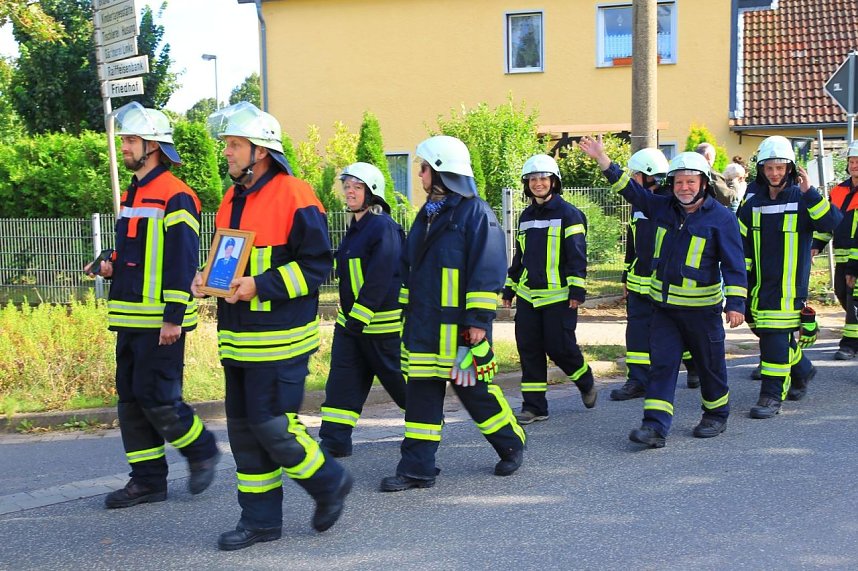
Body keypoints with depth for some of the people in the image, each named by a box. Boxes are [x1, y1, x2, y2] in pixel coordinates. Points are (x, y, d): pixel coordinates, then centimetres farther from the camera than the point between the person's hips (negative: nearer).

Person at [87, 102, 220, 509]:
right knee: (130, 398, 9)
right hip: (130, 318, 9)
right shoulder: (130, 196, 17)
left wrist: (173, 318, -20)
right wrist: (112, 267, 5)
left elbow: (182, 261, -17)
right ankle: (147, 480, 17)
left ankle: (202, 450, 14)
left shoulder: (176, 197, -12)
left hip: (159, 321, -9)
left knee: (156, 397, -8)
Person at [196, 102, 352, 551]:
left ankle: (330, 484, 16)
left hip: (278, 340, -8)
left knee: (272, 426, -9)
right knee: (244, 428, 10)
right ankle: (260, 519, 21)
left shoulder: (295, 197, -12)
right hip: (238, 340, 9)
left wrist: (260, 286, -21)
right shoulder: (233, 200, 14)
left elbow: (316, 264, -15)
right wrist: (209, 278, 4)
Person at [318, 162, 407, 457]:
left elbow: (379, 279, -22)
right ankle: (334, 440, 5)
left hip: (382, 320, -9)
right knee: (342, 377, 3)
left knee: (397, 375, 5)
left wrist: (359, 317, -22)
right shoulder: (356, 228, 14)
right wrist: (349, 316, 18)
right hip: (351, 319, 9)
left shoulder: (384, 227, -16)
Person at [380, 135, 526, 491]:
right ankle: (417, 468, 8)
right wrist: (407, 310, 20)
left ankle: (511, 445, 26)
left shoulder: (475, 213, -10)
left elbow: (488, 270, -15)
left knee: (475, 391, 3)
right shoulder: (426, 215, 15)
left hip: (458, 326, -7)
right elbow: (410, 268, 22)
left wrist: (479, 319, -18)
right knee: (421, 394, 4)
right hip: (423, 326, 7)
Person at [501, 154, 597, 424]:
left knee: (560, 347, -4)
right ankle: (533, 406, 8)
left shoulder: (568, 214, -6)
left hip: (558, 295, -6)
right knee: (529, 349, 2)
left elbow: (577, 255, -10)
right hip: (528, 295, 6)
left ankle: (586, 383, 26)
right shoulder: (526, 216, 15)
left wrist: (577, 290, -16)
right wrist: (509, 288, 20)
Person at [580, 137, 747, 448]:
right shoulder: (662, 208, 6)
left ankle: (717, 416, 31)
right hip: (664, 306, 4)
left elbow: (734, 264, -10)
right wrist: (603, 159, 6)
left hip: (702, 308, -4)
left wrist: (736, 303, -18)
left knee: (710, 364, 10)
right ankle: (655, 426, -7)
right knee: (661, 364, -3)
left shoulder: (722, 218, -8)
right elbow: (630, 189, 12)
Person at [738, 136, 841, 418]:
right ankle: (802, 370, 39)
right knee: (764, 330, 14)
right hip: (760, 281, 5)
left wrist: (809, 193, -30)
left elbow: (831, 222, -22)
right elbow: (742, 237, 14)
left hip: (789, 284, -5)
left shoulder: (802, 198, -7)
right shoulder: (753, 199, 6)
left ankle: (773, 394, -3)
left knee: (776, 334, -11)